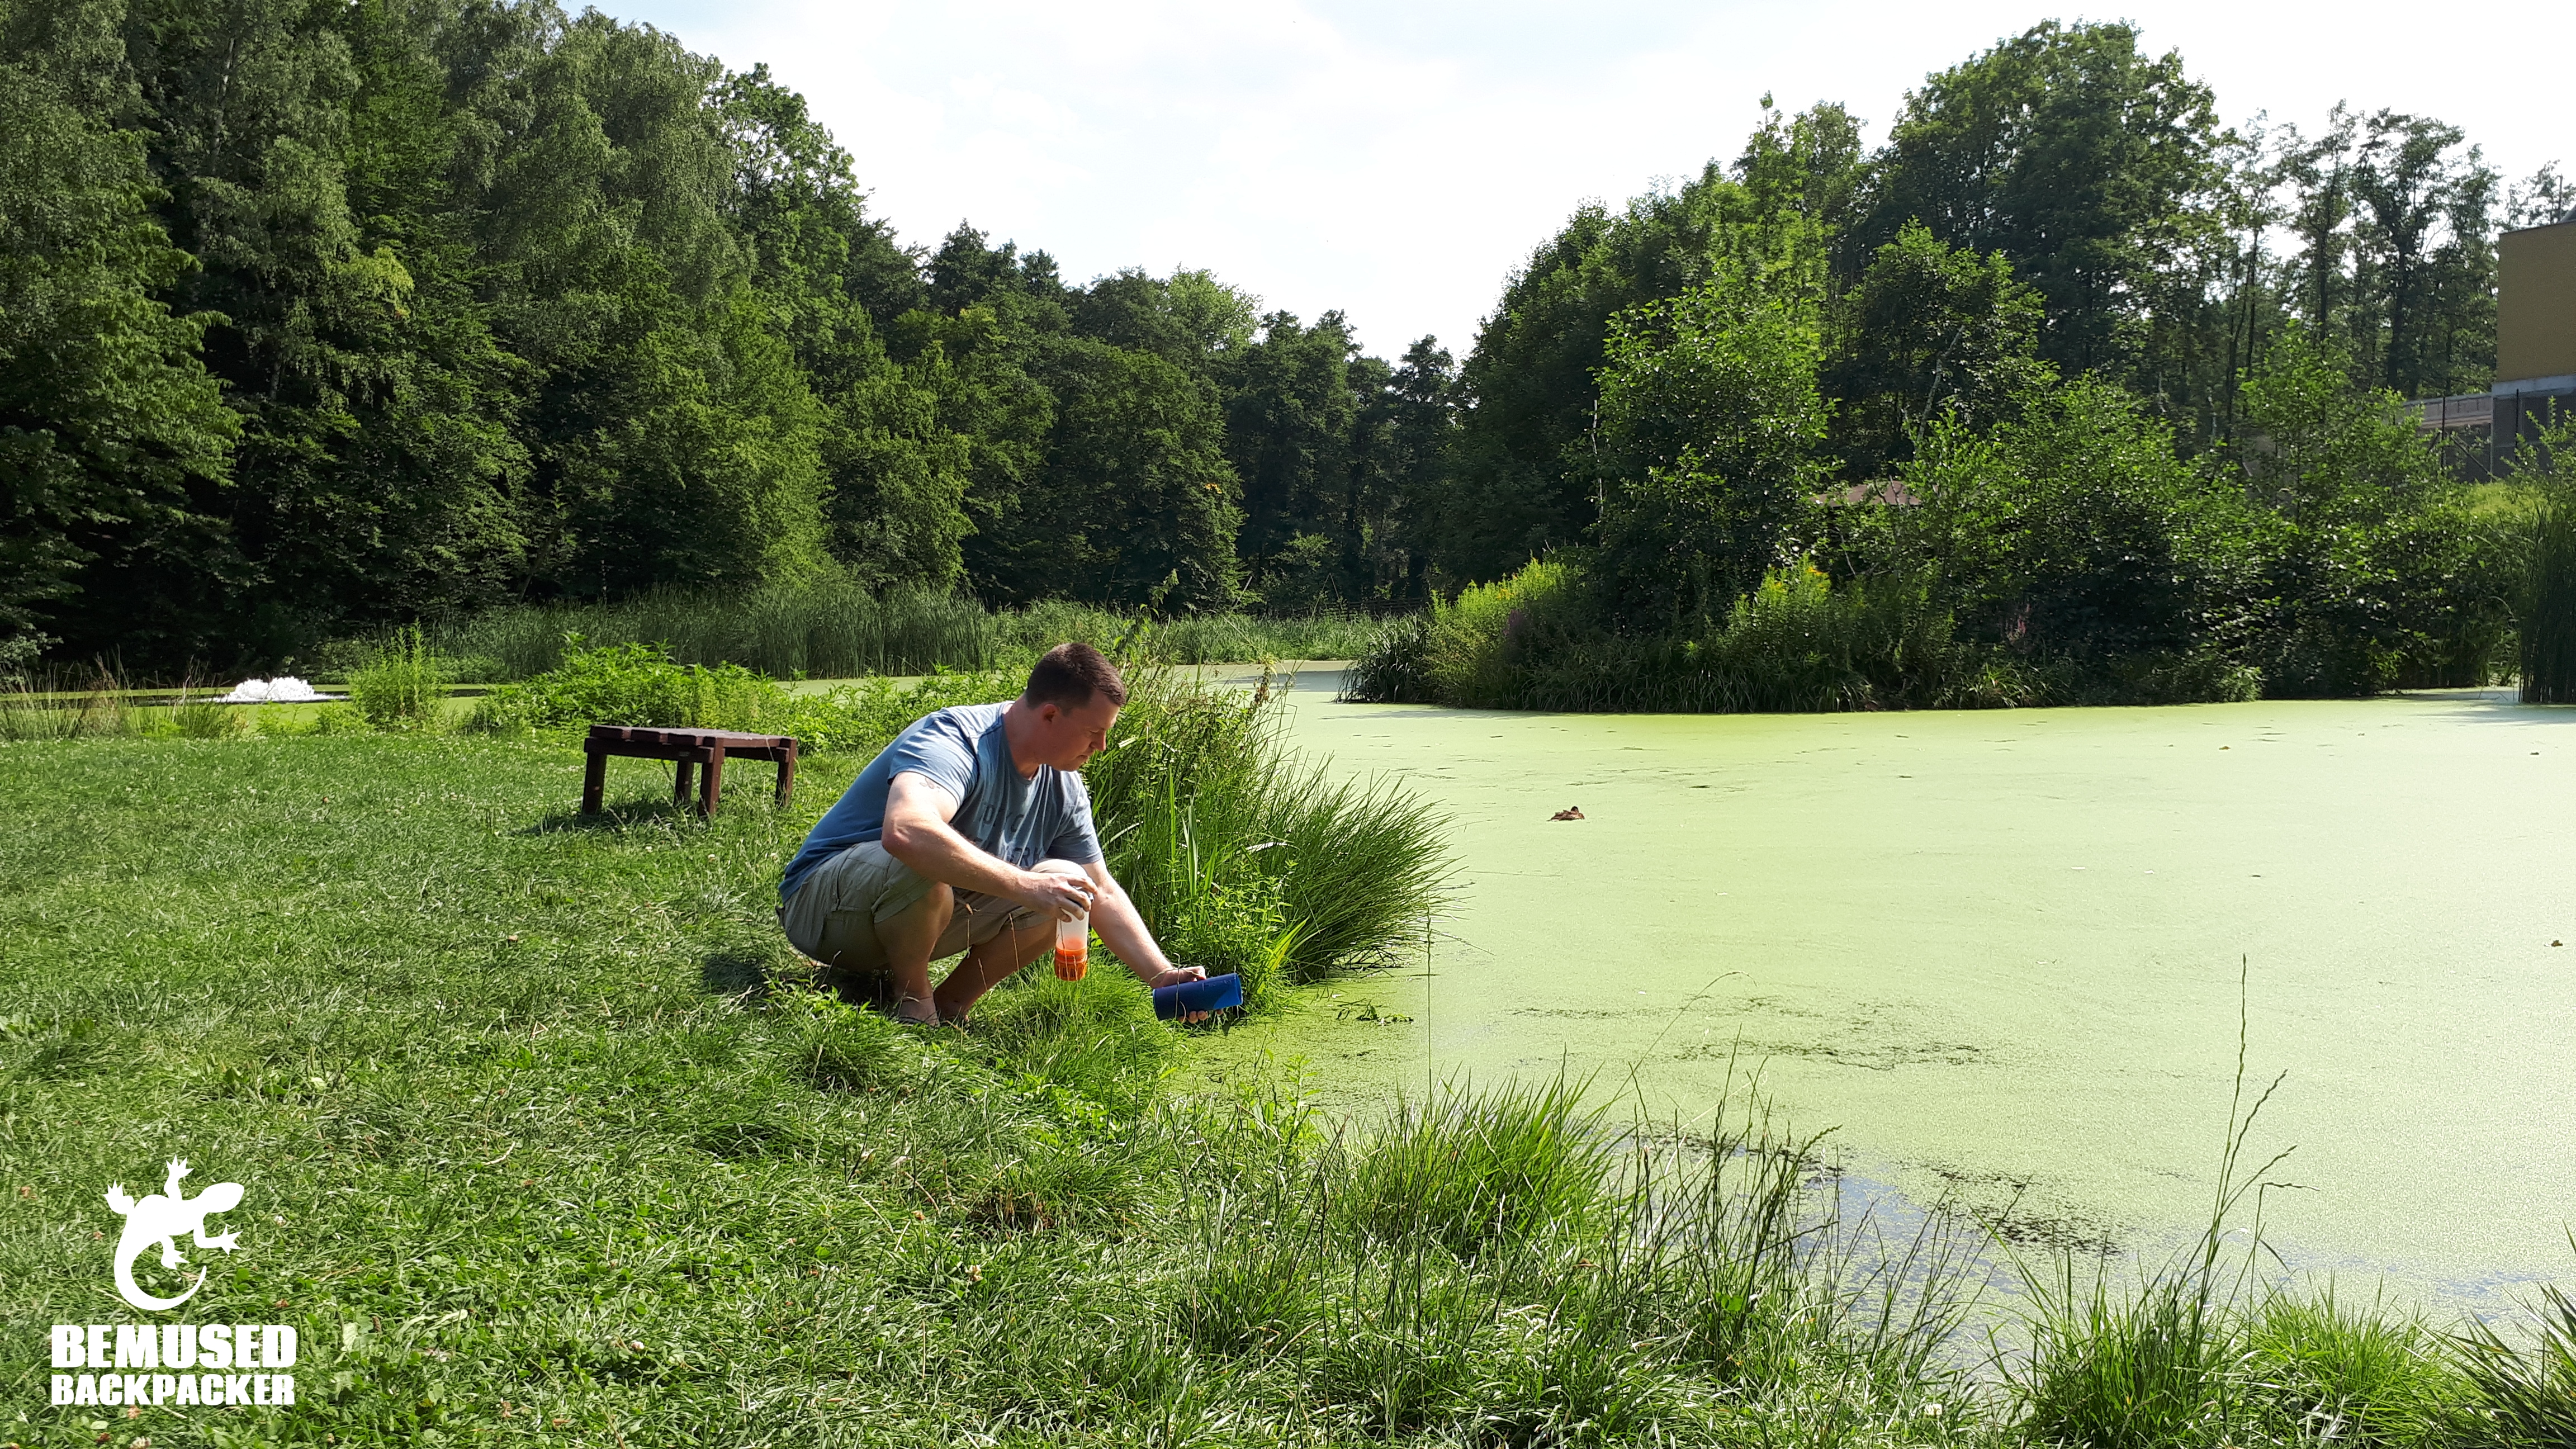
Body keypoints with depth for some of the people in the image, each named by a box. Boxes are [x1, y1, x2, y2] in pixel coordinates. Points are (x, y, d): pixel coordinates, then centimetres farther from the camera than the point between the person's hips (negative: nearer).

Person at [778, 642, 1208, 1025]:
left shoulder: (1064, 787, -1)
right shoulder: (955, 740, -28)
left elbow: (1103, 895, 6)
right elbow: (905, 831, -48)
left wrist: (1162, 977, -5)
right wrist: (1024, 886, -45)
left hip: (927, 913, 8)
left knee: (1070, 886, -9)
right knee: (922, 863, -40)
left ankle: (949, 1006, -3)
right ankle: (909, 998, -13)